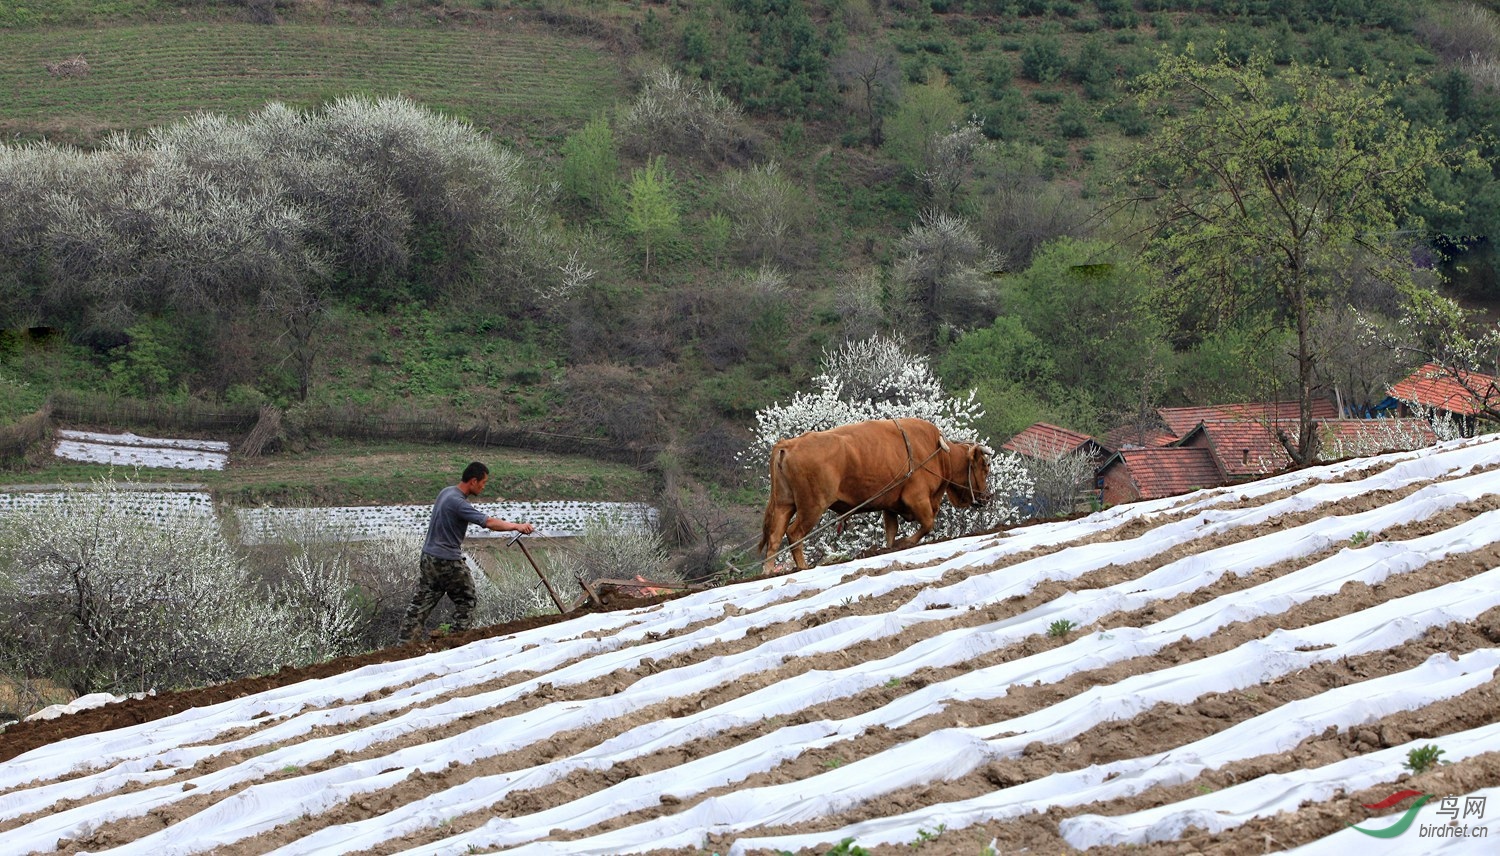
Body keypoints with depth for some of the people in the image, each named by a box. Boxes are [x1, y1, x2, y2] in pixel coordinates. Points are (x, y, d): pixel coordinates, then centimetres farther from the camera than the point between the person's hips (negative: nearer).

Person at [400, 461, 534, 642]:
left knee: (421, 603, 7)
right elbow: (489, 522, -28)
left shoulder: (446, 492, 7)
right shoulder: (458, 503, -22)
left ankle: (406, 643, 5)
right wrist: (517, 526, -24)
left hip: (429, 556, 8)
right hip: (449, 562, -8)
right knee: (465, 600, 9)